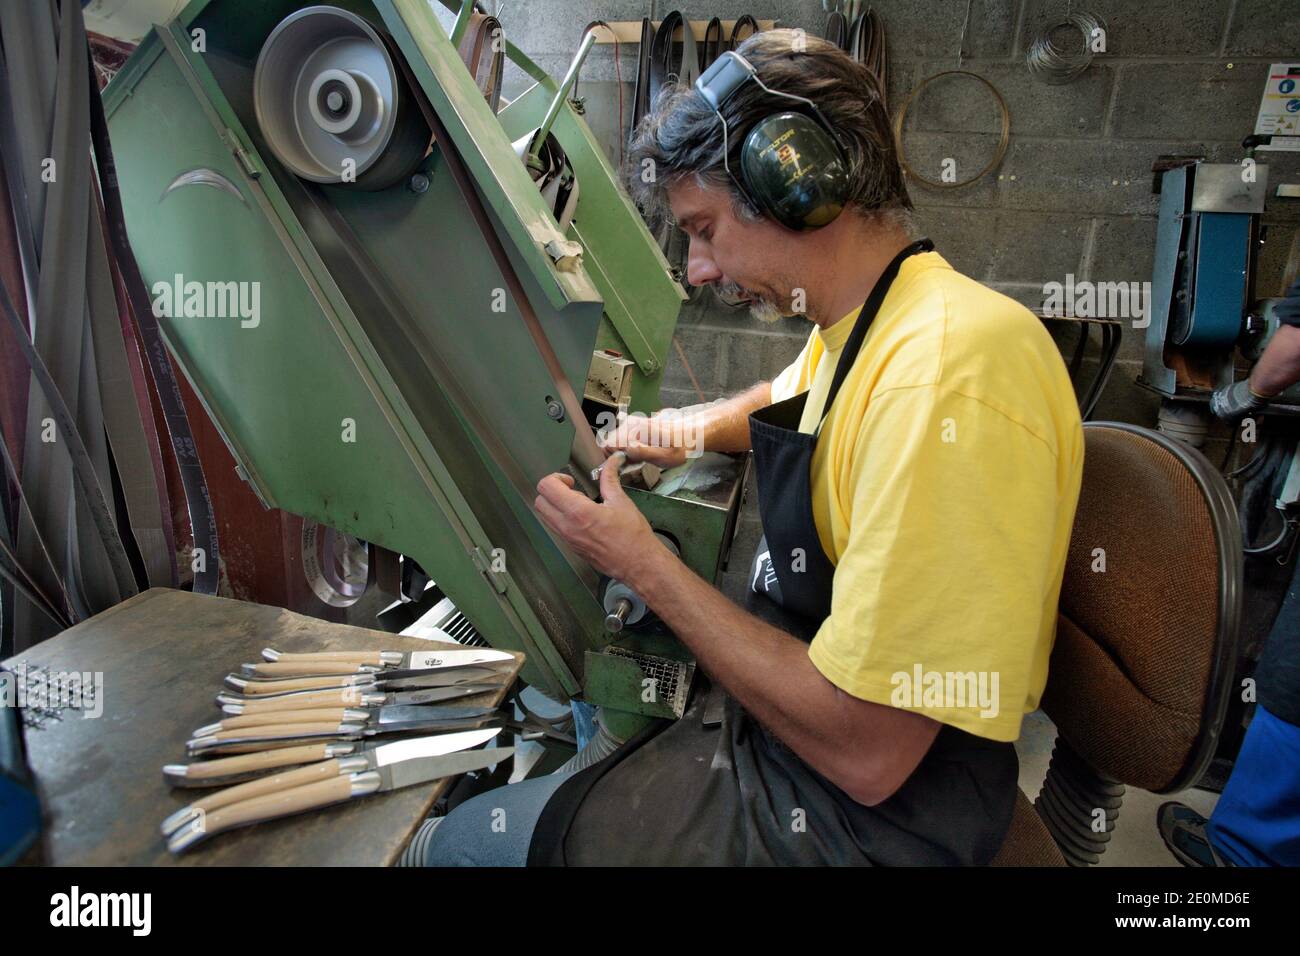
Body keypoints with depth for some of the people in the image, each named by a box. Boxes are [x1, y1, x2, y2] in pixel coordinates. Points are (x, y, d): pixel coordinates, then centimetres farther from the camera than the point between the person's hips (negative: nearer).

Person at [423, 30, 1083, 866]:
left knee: (464, 843, -3)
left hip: (867, 815, -8)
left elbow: (864, 752, -30)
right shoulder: (859, 326, 2)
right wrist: (690, 431, 5)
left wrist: (645, 565, -20)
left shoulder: (946, 371, -31)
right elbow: (785, 398, 27)